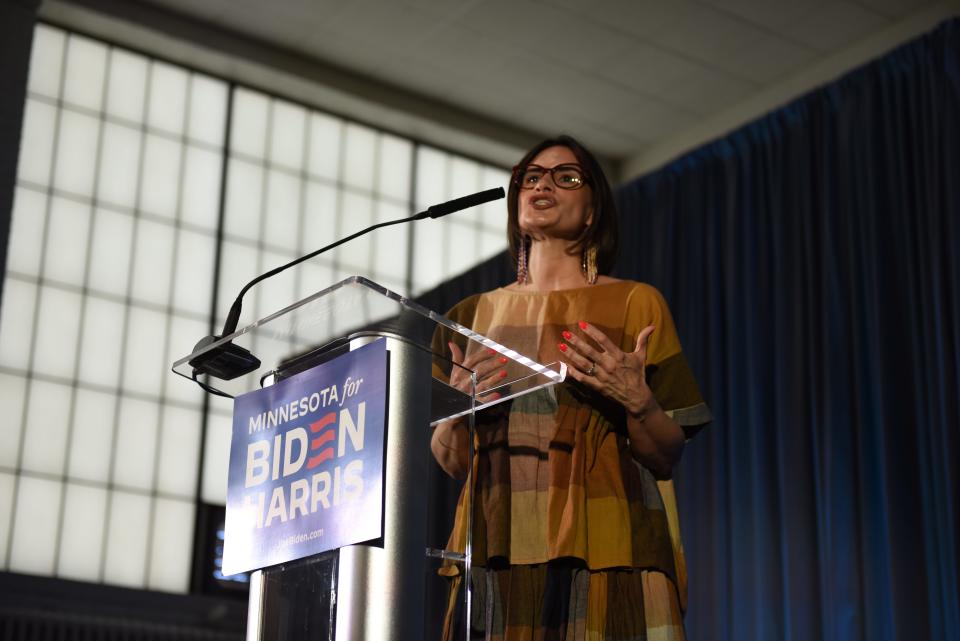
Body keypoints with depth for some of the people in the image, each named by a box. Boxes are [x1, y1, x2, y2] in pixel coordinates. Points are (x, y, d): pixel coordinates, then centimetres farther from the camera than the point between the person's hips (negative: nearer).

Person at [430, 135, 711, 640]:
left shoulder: (634, 304, 6)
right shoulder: (472, 317, 15)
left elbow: (667, 457, 5)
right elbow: (451, 463, 16)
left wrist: (637, 400, -14)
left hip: (606, 558, -2)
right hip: (496, 560, 2)